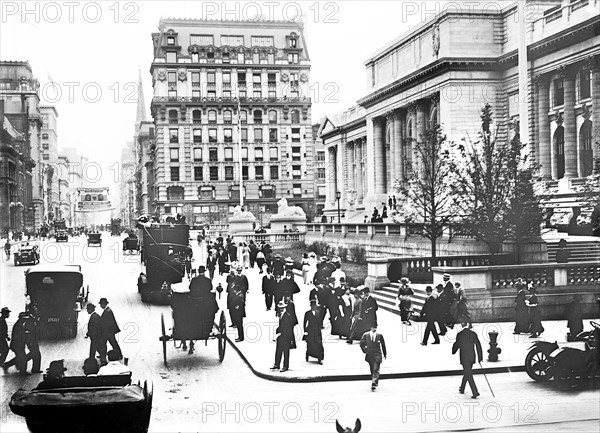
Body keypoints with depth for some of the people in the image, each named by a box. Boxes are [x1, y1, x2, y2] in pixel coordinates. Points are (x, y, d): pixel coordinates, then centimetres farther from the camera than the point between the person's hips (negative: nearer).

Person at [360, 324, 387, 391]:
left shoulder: (379, 335, 2)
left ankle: (374, 384, -21)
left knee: (375, 370, -13)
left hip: (377, 355, -2)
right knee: (372, 370, 9)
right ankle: (376, 383, 24)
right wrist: (365, 351, 2)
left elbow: (383, 345, 12)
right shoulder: (366, 335, 2)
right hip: (369, 355, 2)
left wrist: (385, 354, 17)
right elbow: (362, 344, 11)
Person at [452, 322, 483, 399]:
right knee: (467, 373, 22)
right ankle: (462, 389, 37)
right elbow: (478, 346, 1)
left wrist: (453, 352, 19)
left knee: (469, 375, -3)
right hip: (472, 357, 5)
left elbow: (457, 345, -3)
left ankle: (475, 392, -13)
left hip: (464, 358, -5)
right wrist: (480, 357, 7)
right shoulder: (473, 334, 0)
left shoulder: (460, 334, -11)